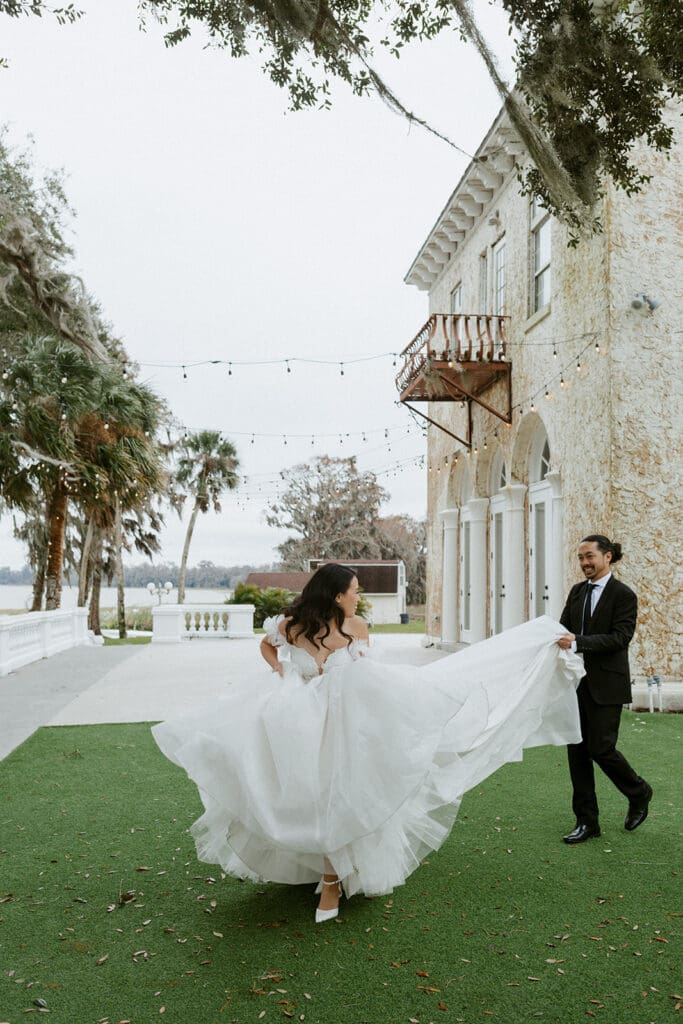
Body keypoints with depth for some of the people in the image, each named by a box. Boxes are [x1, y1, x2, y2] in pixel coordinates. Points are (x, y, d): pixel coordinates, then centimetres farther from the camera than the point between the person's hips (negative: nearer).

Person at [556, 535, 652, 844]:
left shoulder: (623, 595, -8)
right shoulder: (577, 591, 12)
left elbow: (620, 637, -17)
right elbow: (564, 627, 11)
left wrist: (578, 642, -26)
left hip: (606, 685, -6)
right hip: (577, 682, 6)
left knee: (601, 748, -5)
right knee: (577, 750, 6)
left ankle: (639, 793, 25)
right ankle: (586, 821, 17)